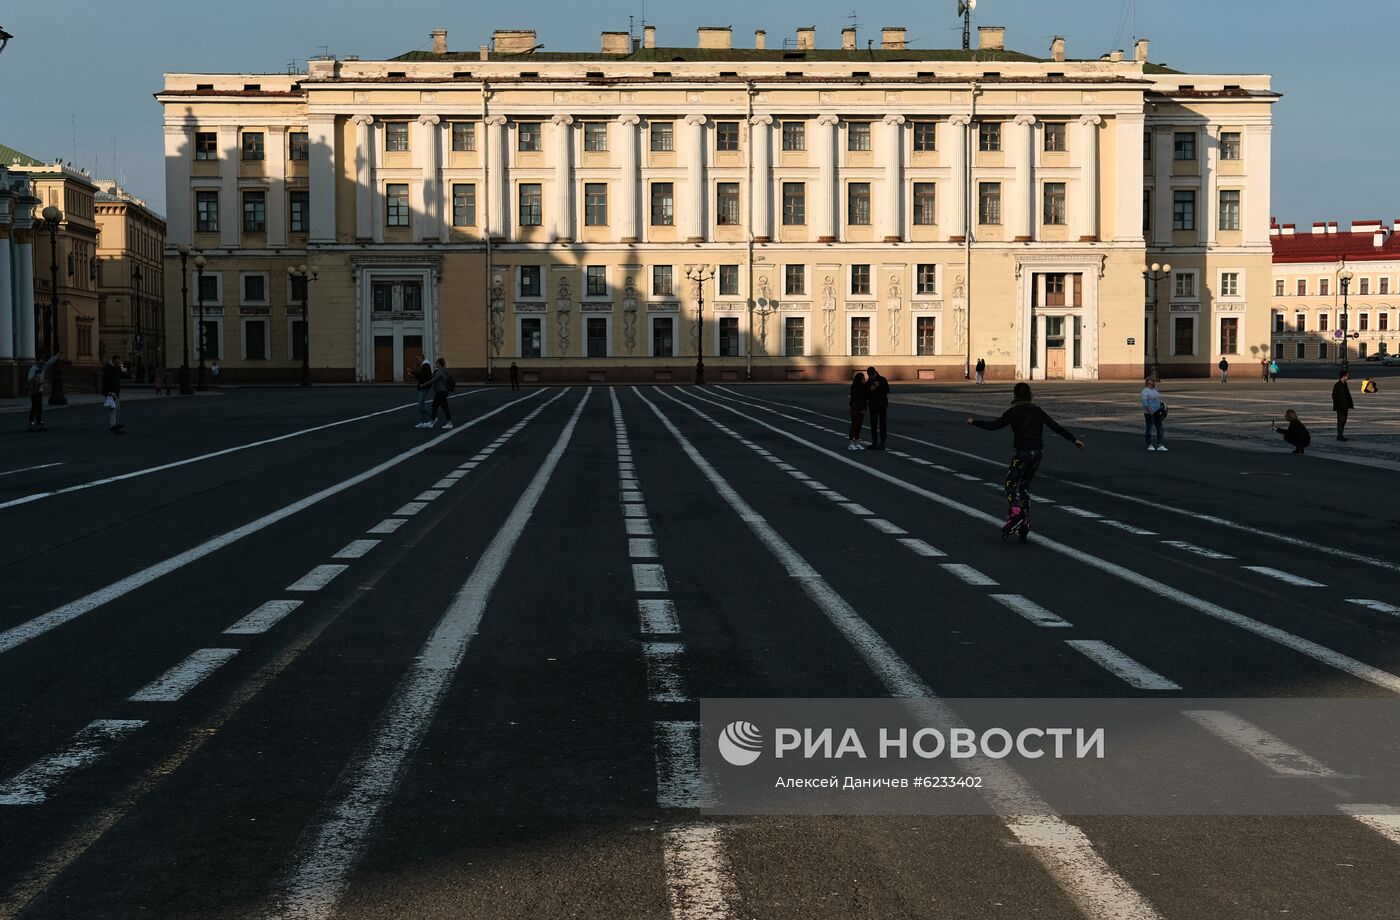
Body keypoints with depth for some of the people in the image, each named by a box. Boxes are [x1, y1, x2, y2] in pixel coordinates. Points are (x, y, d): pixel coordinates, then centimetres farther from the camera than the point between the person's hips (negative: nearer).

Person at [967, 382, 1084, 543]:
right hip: (1038, 452, 6)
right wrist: (1073, 439, 20)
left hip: (1022, 453, -6)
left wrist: (974, 422, 3)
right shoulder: (1037, 411, 11)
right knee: (1024, 486, 15)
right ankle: (1024, 523, 9)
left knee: (1011, 484, -5)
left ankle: (1015, 513, -31)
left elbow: (994, 426, -10)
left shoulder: (1013, 412, -5)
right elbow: (1056, 426, 12)